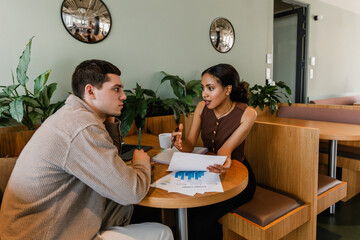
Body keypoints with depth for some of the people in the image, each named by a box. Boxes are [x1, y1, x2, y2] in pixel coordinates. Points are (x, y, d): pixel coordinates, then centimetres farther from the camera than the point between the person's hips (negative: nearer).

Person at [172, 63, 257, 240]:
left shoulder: (247, 113, -16)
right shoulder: (202, 108, -5)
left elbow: (225, 148, -22)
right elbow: (190, 144, -10)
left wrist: (225, 162, -45)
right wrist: (181, 145, -34)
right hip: (209, 172, 4)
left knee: (202, 220, -25)